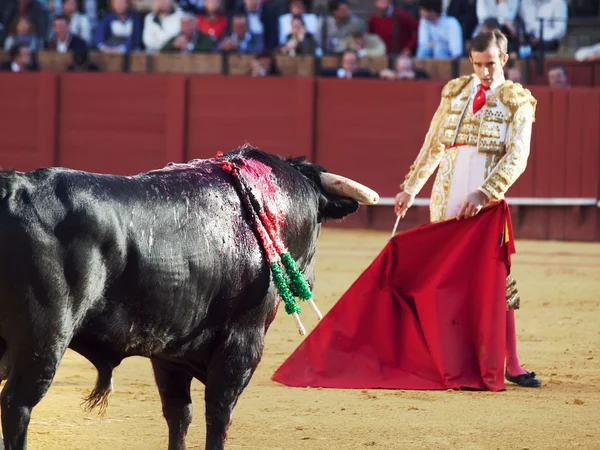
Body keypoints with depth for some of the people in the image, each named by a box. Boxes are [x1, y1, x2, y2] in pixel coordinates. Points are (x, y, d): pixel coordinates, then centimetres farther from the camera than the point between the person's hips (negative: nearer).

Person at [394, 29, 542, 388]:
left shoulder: (517, 102, -1)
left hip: (486, 203, -3)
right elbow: (432, 147, 18)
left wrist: (483, 194, -21)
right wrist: (410, 189, 17)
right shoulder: (455, 93, 10)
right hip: (446, 202, 4)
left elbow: (516, 159, -11)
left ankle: (512, 365, -2)